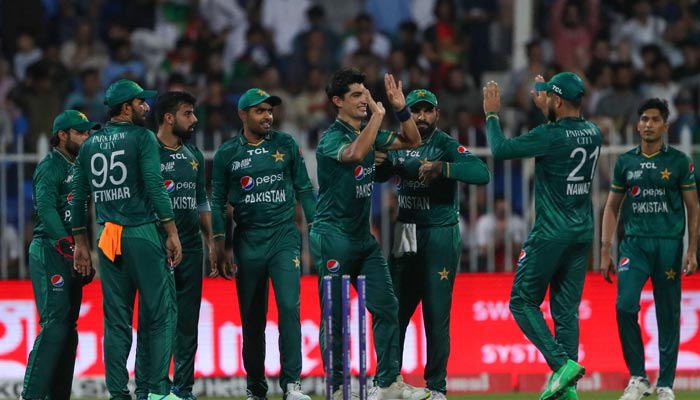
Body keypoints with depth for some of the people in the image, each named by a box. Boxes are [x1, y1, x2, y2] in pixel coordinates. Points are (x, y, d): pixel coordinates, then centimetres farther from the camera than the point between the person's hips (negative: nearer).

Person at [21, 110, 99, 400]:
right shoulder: (51, 167, -8)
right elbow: (46, 208, -21)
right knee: (54, 326, -15)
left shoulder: (77, 169, 20)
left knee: (68, 328, 8)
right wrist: (66, 243, -31)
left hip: (71, 254, 9)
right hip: (50, 253, -9)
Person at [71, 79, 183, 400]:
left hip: (107, 238, 6)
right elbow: (155, 187, -12)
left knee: (116, 320, 7)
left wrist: (80, 243, 19)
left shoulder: (90, 145, 13)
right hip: (142, 234, -6)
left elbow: (79, 197, 13)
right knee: (161, 313, -2)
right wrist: (172, 233, -9)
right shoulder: (141, 137, -4)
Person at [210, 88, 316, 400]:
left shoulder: (286, 145, 6)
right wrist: (220, 247, 1)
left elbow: (304, 190, 10)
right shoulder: (227, 154, 4)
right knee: (251, 318, 4)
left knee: (289, 307, -15)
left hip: (284, 237, 0)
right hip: (247, 242, 1)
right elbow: (218, 202, 7)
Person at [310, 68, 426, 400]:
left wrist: (401, 109, 0)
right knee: (335, 316, -3)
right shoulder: (332, 138, -12)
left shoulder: (368, 133, 12)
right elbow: (355, 153, -34)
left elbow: (412, 141, 17)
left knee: (386, 306, 1)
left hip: (363, 236, 8)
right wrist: (378, 114, -26)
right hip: (333, 237, -8)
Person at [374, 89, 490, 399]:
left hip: (440, 236, -6)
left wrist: (442, 167, -35)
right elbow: (378, 175, 19)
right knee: (393, 312, 9)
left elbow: (482, 173, -22)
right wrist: (376, 161, -4)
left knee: (437, 314, -5)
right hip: (404, 237, 6)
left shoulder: (447, 146, -8)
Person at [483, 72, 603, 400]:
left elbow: (500, 149, -12)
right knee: (566, 310, 9)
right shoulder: (593, 134, 6)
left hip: (551, 234, -7)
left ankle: (562, 363, -14)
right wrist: (544, 108, 33)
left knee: (523, 302, 3)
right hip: (583, 235, 7)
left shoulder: (550, 135, -16)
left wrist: (491, 114, 3)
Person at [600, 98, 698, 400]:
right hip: (634, 244, 1)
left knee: (668, 316, 1)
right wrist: (605, 251, 7)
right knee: (625, 305, -16)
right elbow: (612, 207, 14)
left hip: (669, 245, -1)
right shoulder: (625, 162, 9)